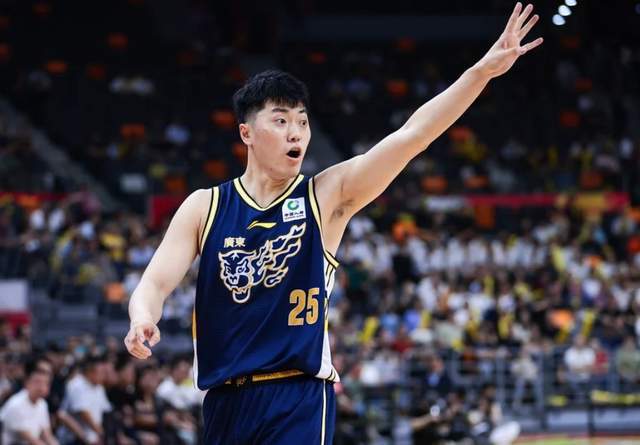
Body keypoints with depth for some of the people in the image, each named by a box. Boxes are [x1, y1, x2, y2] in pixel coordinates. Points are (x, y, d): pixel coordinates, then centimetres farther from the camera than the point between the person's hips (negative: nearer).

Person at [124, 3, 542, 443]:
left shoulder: (327, 196, 1)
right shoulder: (204, 207, 5)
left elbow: (412, 135, -8)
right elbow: (156, 283, 1)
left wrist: (483, 70, -17)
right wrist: (143, 320, -24)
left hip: (299, 401, -2)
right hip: (225, 401, 3)